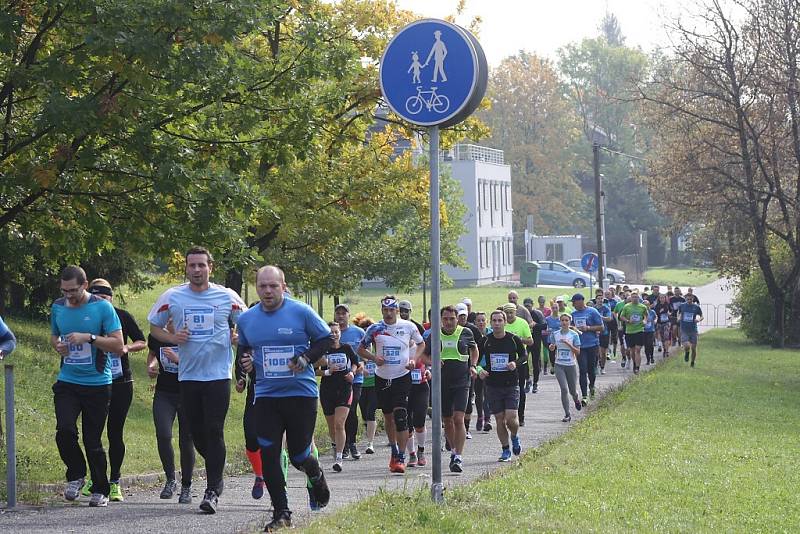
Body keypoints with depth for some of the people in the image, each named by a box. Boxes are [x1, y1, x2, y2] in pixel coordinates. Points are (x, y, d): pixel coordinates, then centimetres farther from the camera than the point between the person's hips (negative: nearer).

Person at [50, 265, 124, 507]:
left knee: (93, 440, 0)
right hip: (67, 382, 3)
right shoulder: (58, 307, 6)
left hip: (97, 384, -3)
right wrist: (58, 346, 0)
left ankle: (100, 491, 16)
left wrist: (89, 337, -20)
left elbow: (118, 345, -9)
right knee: (64, 430, -17)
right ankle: (76, 476, 7)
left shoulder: (102, 307, -7)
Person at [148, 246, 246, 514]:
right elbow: (154, 327, 13)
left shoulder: (227, 297, 1)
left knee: (214, 431, -9)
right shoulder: (172, 297, 2)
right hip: (188, 375, 2)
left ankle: (213, 491, -5)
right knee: (196, 432, 7)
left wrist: (235, 338, -5)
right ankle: (216, 474, 31)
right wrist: (173, 338, -6)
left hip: (219, 374, -2)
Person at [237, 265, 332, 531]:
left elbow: (325, 338, 2)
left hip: (301, 392, -3)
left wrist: (306, 357, -13)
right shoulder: (246, 319, 5)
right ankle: (281, 513, 3)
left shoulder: (302, 312, -6)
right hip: (266, 396, 3)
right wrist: (245, 360, -1)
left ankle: (316, 477, 38)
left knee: (299, 455, 1)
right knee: (268, 455, -6)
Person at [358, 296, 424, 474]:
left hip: (402, 377, -3)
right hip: (382, 378, 3)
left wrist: (414, 360, -2)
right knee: (388, 416, 13)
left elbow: (421, 344, 14)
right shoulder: (374, 329, 1)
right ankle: (394, 450, 32)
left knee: (401, 416, -14)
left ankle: (401, 458, -13)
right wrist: (374, 358, -9)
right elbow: (361, 349, 10)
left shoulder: (408, 326, -1)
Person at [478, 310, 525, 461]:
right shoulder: (485, 341, 0)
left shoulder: (514, 339, -3)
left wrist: (516, 363, -9)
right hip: (492, 385, 2)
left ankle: (514, 437, 21)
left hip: (511, 385, -1)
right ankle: (505, 450, 14)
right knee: (499, 419, 2)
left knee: (511, 417, -11)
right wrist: (479, 370, -11)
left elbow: (524, 354, 11)